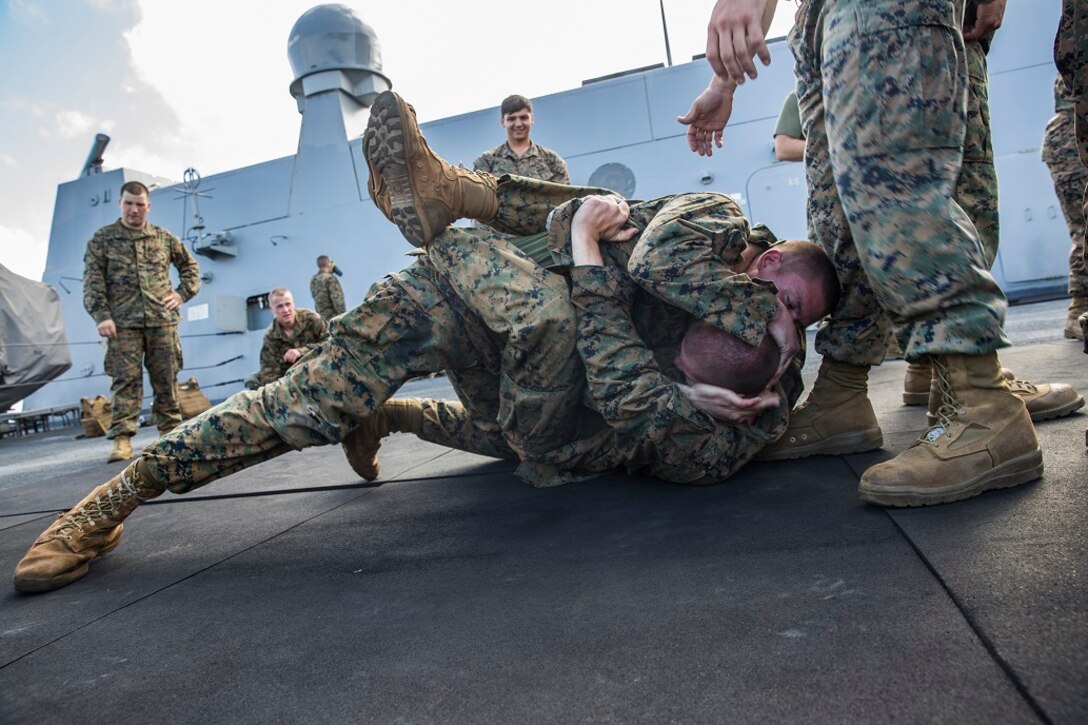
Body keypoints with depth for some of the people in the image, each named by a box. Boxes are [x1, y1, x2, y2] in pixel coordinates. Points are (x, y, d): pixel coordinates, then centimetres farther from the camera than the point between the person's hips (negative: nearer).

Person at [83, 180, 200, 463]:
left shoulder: (164, 238, 13)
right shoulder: (103, 238, 8)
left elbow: (190, 266, 23)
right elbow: (92, 280, 1)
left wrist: (182, 293, 8)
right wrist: (101, 315, -9)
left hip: (162, 320, 2)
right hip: (123, 323, -2)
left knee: (167, 379, 5)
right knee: (125, 380, -6)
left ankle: (171, 431, 14)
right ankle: (122, 438, -5)